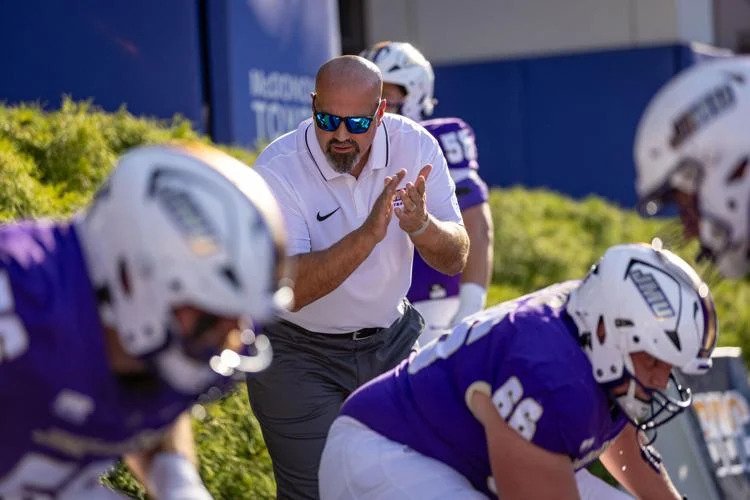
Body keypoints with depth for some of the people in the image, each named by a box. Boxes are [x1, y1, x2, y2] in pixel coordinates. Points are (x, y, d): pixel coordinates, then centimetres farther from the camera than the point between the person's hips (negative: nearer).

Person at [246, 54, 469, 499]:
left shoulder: (416, 147, -10)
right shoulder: (277, 170, -21)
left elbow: (455, 261, -8)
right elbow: (290, 289, -31)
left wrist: (420, 225, -30)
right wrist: (369, 233, -42)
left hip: (393, 341, 4)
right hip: (301, 356, -4)